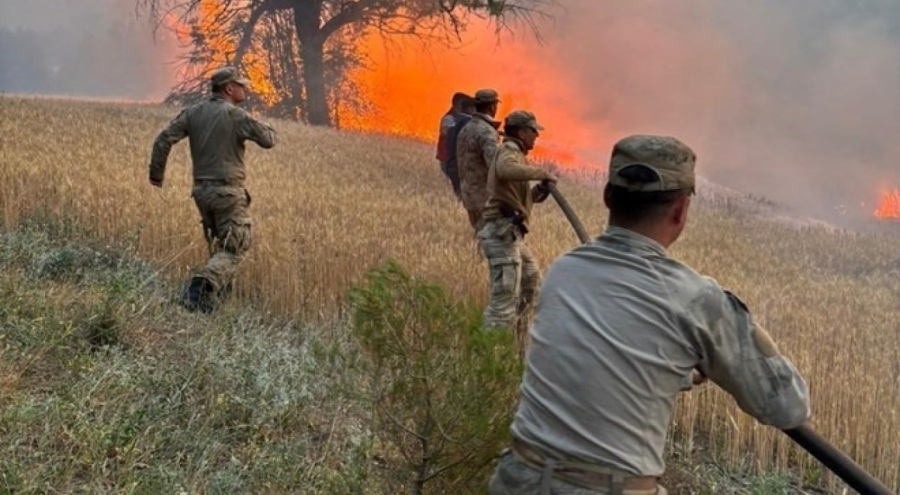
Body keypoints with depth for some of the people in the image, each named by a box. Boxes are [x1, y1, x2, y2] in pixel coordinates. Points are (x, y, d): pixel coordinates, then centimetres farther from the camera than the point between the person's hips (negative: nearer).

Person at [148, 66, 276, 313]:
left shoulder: (193, 112, 7)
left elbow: (164, 139, 0)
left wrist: (156, 172, 7)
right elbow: (268, 140, -6)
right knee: (232, 249, -4)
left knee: (220, 244, 25)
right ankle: (205, 282, -27)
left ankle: (220, 289, 25)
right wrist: (264, 128, 17)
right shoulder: (236, 115, -9)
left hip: (202, 190, 6)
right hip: (228, 191, -6)